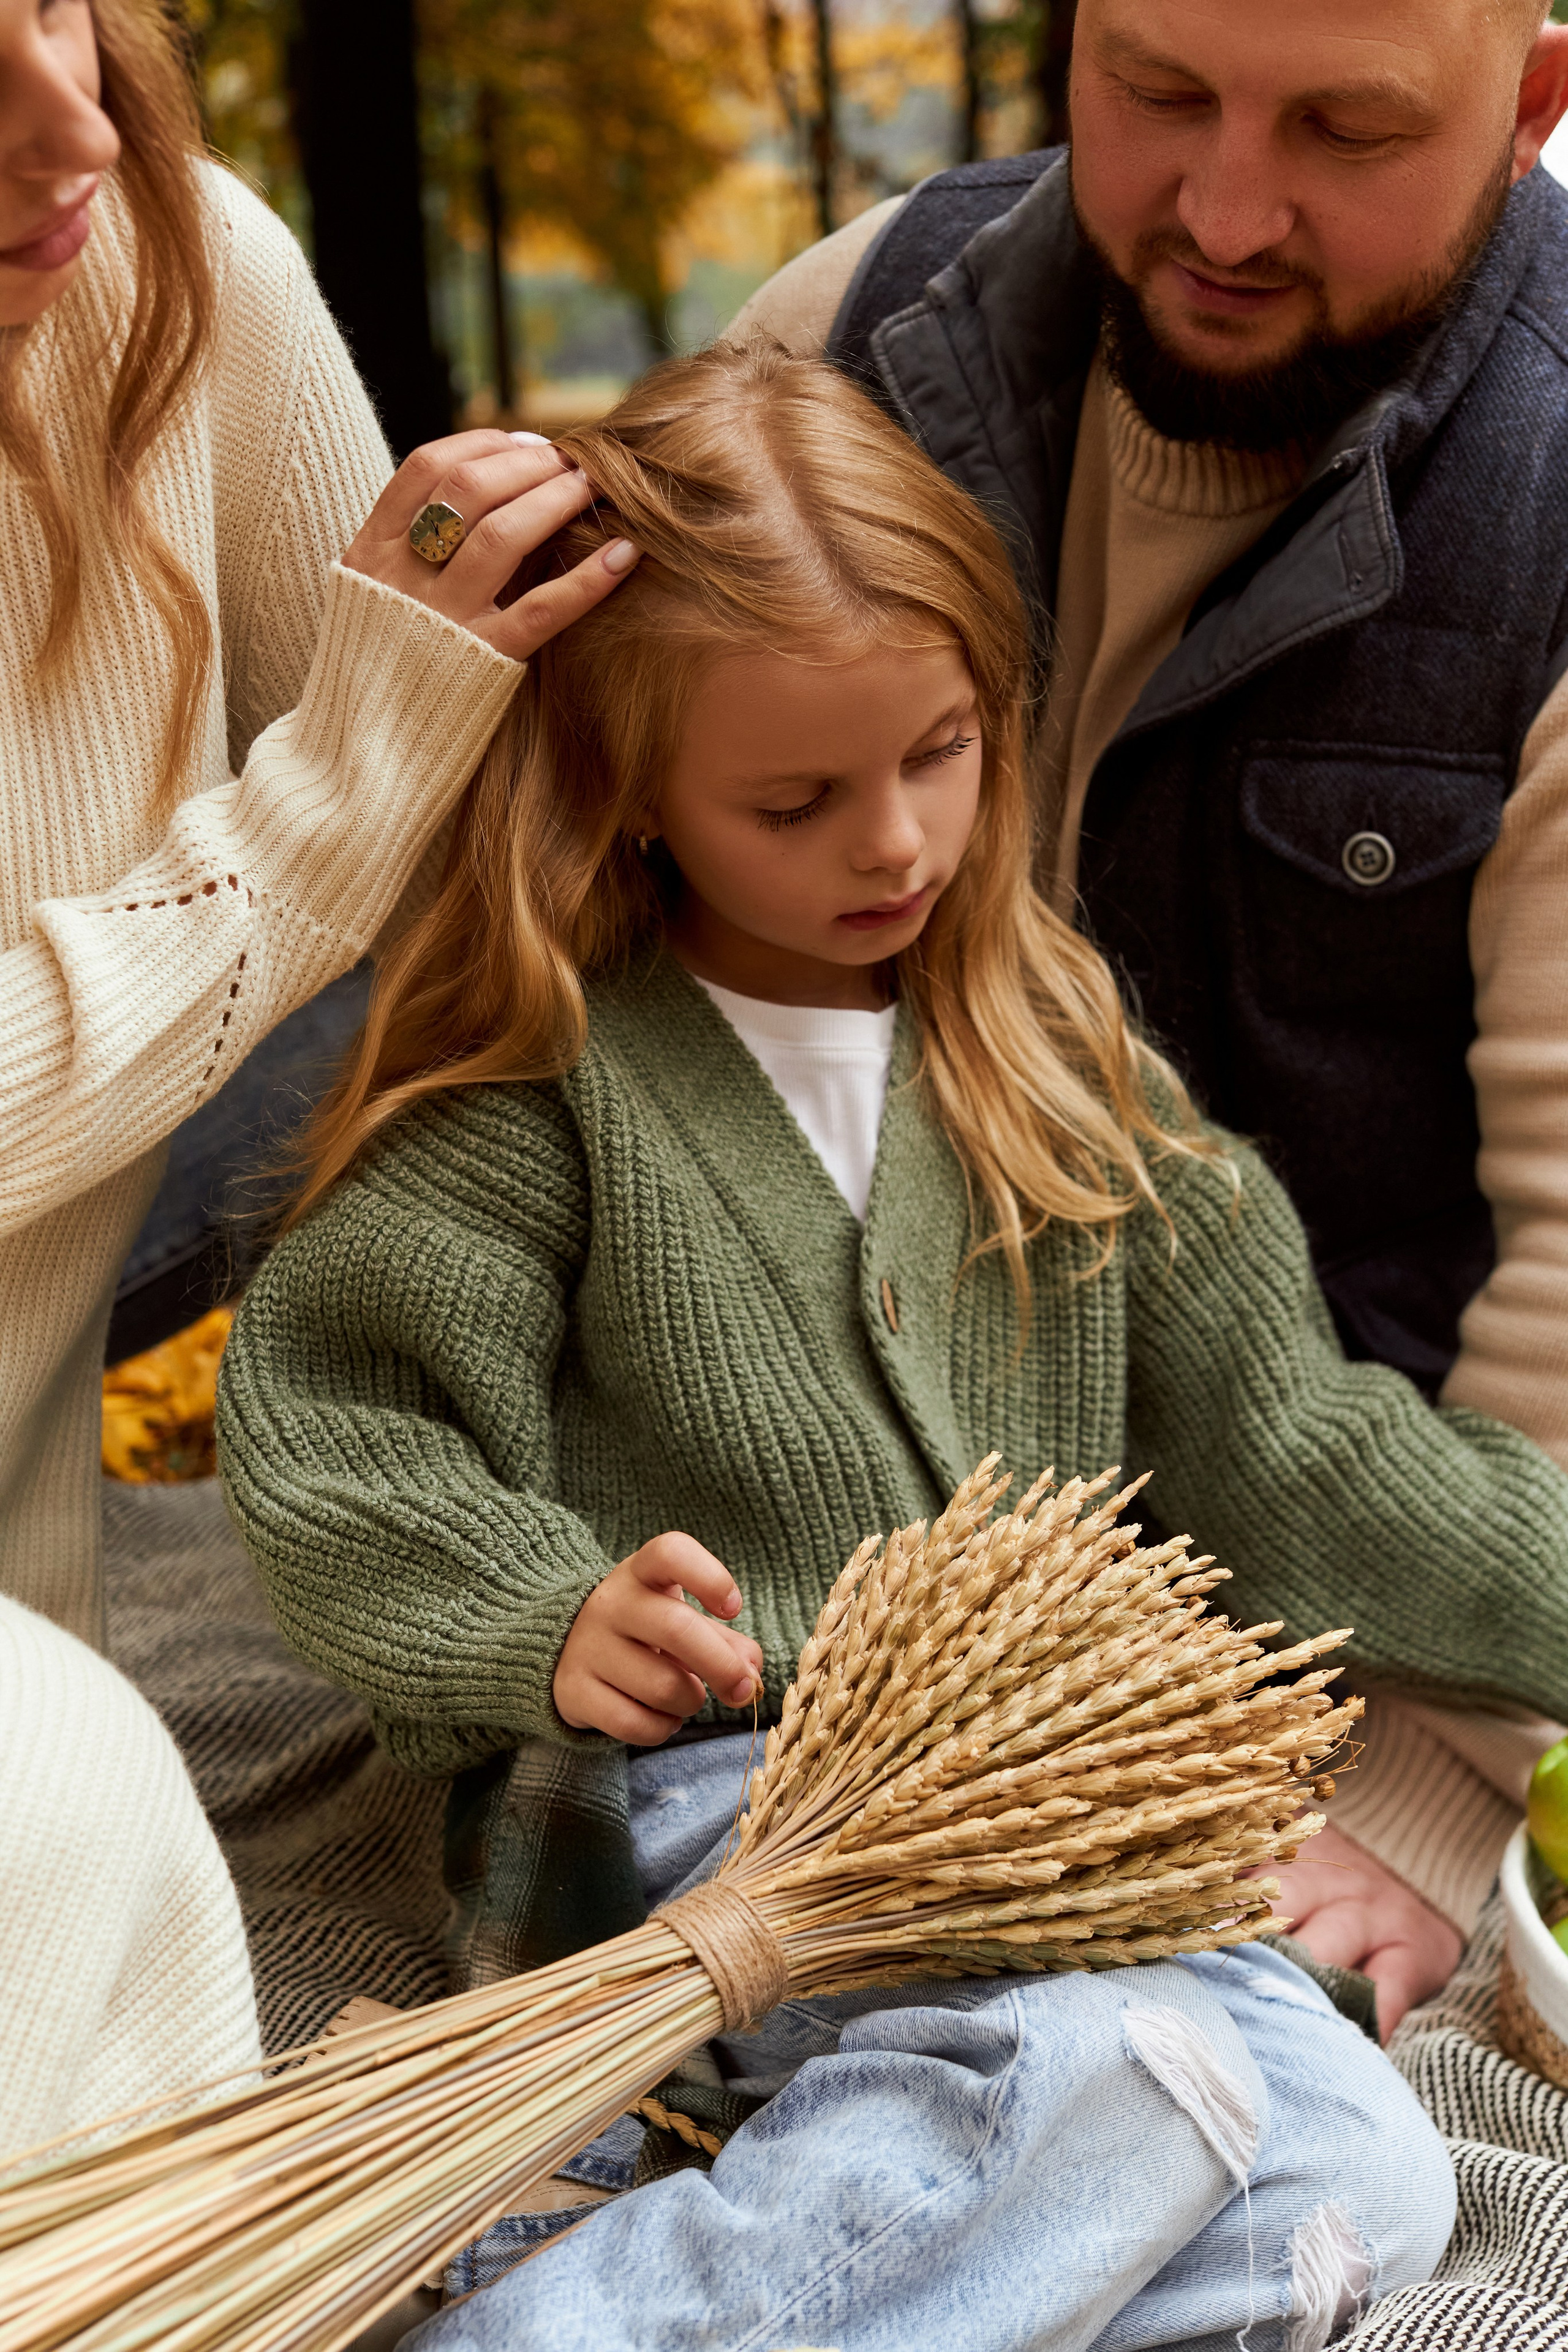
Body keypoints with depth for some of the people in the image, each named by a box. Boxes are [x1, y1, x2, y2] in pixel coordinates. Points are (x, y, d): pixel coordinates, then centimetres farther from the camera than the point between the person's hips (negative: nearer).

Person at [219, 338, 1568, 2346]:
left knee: (1357, 2189, -17)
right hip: (680, 1791, -5)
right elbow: (325, 1428, -7)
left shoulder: (1044, 1037, 12)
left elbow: (1279, 1441, 13)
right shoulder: (551, 1072, -3)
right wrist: (551, 1617, -24)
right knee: (1121, 2072, -32)